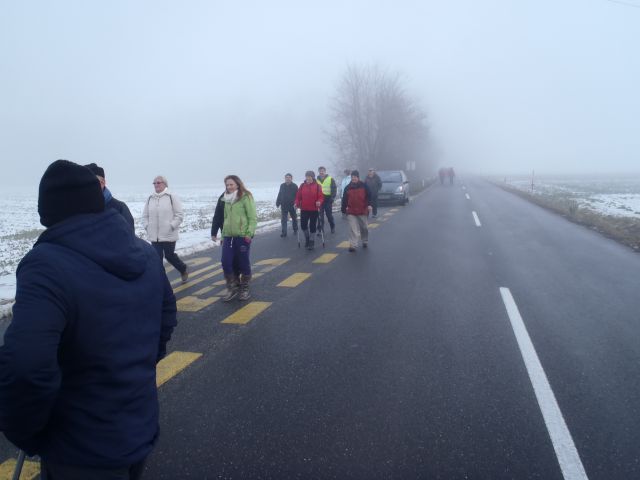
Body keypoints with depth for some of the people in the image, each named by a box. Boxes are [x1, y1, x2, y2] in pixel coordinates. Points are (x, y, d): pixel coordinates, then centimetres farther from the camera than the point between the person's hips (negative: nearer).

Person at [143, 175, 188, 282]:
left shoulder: (172, 197, -6)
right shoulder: (150, 199, 7)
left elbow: (179, 215, -7)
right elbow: (145, 216, 14)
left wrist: (171, 226, -14)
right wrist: (147, 226, 1)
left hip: (169, 235, -4)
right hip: (154, 235, 4)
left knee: (169, 256, 8)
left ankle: (183, 270, 35)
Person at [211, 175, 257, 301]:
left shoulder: (246, 197, -7)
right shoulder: (224, 198, 11)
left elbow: (253, 217, -9)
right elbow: (218, 217, 17)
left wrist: (250, 233, -17)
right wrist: (214, 232, 16)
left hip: (242, 236, -5)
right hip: (228, 236, 5)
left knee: (243, 262, 4)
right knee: (226, 262, 0)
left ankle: (244, 289, 20)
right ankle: (233, 288, 15)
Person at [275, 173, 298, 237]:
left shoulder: (294, 186, -7)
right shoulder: (282, 185, 5)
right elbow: (279, 195, 12)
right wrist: (278, 203, 8)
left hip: (292, 205, -2)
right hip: (284, 205, 2)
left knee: (294, 218, 14)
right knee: (283, 219, -3)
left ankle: (295, 230, 32)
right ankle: (284, 232, -2)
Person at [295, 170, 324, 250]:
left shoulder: (317, 186, -3)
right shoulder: (302, 185, 5)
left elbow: (321, 196, -6)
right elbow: (298, 196, 6)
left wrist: (319, 202, -25)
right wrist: (297, 203, -9)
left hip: (314, 209, -2)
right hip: (304, 209, 2)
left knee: (312, 226, 3)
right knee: (303, 225, -1)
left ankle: (311, 241, 18)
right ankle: (307, 238, 25)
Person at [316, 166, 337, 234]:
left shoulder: (330, 179, 1)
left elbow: (334, 189, -1)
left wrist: (332, 198, -12)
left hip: (328, 200, -2)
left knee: (329, 215, 6)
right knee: (320, 216, 1)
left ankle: (333, 227, 25)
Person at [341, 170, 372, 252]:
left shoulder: (364, 186, -2)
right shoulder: (348, 187, 3)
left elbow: (368, 195, -4)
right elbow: (344, 199, 7)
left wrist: (369, 205, -17)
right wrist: (344, 209, 5)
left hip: (362, 211, 0)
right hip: (351, 211, 0)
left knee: (363, 227, 15)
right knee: (352, 229, -7)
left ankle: (365, 241, 35)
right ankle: (352, 245, -9)